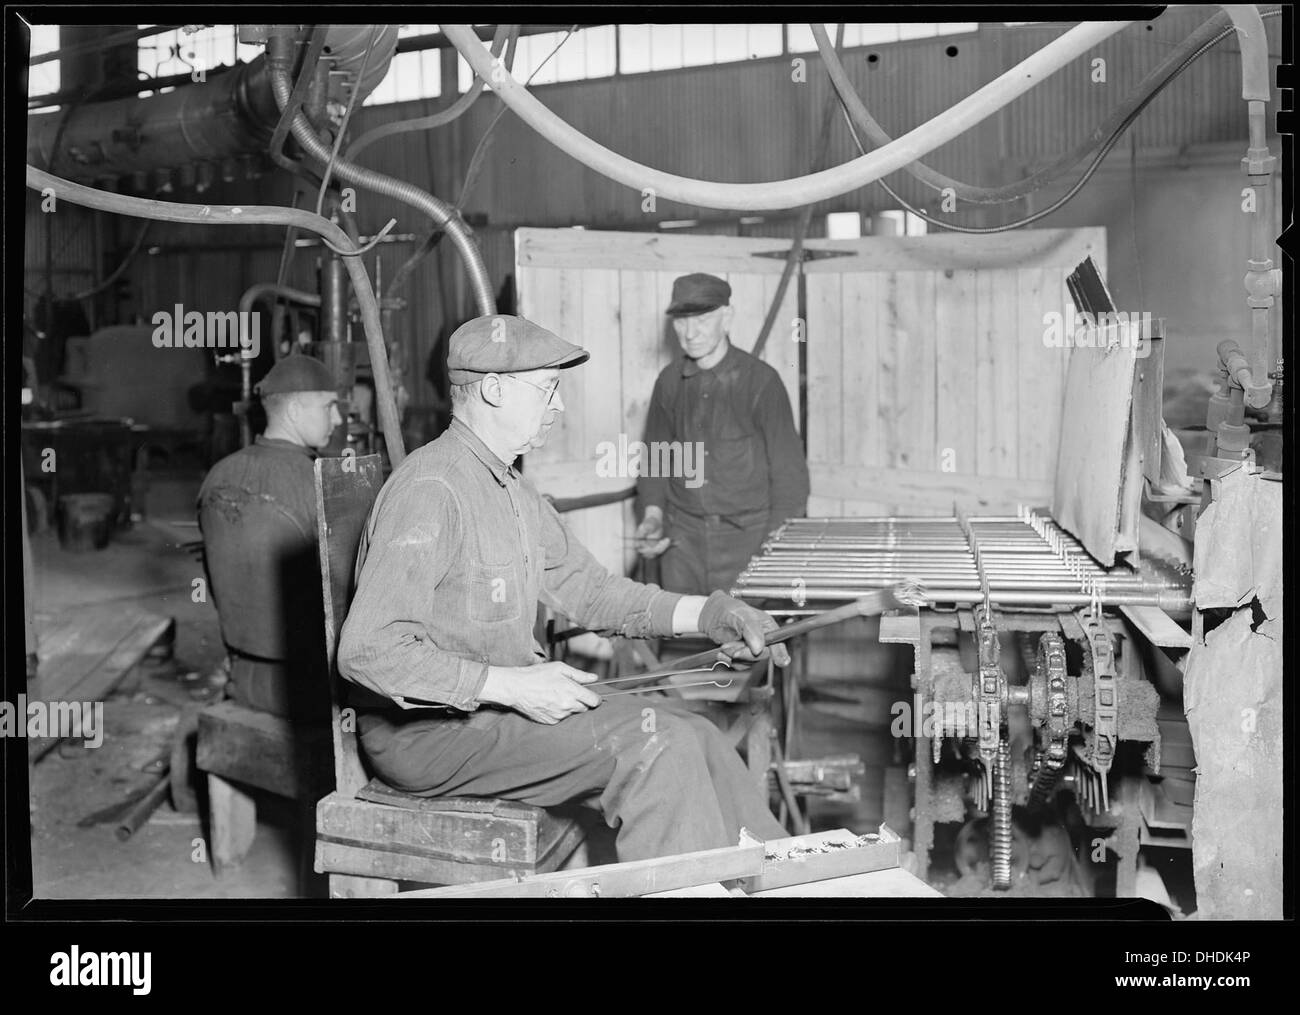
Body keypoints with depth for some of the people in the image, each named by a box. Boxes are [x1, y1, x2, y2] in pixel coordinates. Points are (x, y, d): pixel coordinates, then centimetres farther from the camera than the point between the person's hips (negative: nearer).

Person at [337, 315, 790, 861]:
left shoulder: (514, 492, 13)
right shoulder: (432, 489, -20)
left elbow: (587, 588, 17)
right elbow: (367, 652, -26)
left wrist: (710, 615, 5)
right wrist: (512, 686, -26)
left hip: (496, 705, 9)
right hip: (427, 731, -9)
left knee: (693, 735, 0)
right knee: (653, 744, -19)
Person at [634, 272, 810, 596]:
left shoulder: (760, 381, -5)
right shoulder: (670, 382, 7)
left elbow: (789, 472, -3)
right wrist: (653, 513, 1)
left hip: (748, 539, -3)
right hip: (682, 542, 3)